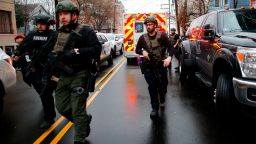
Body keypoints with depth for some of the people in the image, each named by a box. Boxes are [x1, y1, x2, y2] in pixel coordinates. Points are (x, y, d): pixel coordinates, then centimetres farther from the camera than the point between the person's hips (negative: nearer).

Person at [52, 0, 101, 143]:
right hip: (64, 75, 7)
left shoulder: (85, 31, -7)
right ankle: (85, 119, 37)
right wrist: (53, 56, -5)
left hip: (80, 75, -7)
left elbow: (96, 49, -17)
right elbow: (55, 51, 18)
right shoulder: (60, 33, 12)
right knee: (62, 106, 12)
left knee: (77, 110, -3)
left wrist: (76, 52, -25)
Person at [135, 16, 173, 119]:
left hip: (161, 65, -1)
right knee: (152, 87, -2)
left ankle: (162, 99, 41)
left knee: (163, 85, 5)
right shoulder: (143, 38, 4)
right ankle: (155, 108, 10)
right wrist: (143, 52, -10)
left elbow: (170, 47, -4)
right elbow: (137, 50, 12)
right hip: (148, 67, 1)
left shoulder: (162, 35, -3)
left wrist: (169, 57, -22)